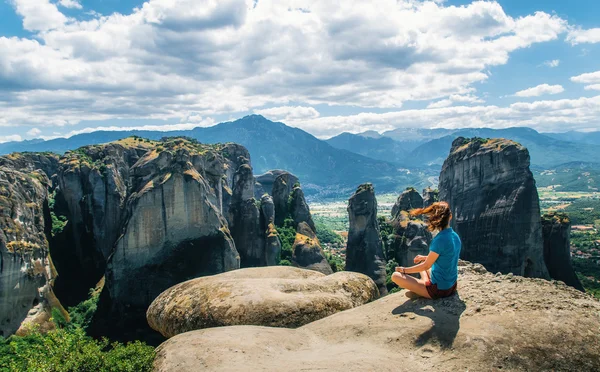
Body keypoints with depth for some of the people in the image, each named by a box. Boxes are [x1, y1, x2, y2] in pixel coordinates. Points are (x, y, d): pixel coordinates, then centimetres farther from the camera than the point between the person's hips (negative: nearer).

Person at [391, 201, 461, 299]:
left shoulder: (440, 239, -25)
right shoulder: (456, 237, 0)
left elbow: (426, 266, -17)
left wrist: (404, 270, -5)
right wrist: (425, 258, 20)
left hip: (439, 290, -8)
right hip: (452, 286, 8)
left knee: (395, 276, -8)